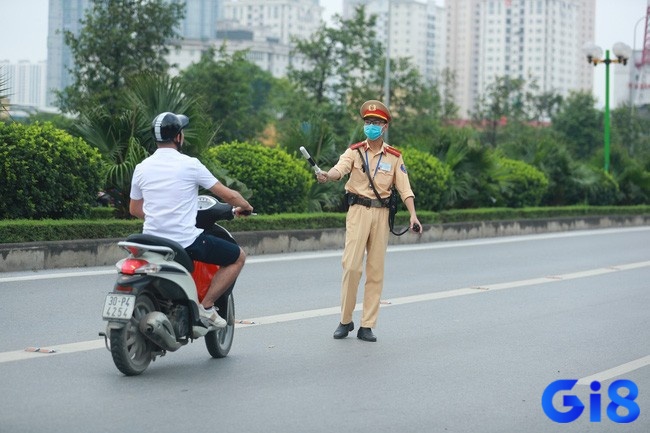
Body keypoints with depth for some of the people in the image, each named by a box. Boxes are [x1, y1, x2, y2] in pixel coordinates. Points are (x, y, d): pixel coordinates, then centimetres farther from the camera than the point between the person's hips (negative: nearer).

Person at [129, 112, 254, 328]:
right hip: (186, 241, -6)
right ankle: (206, 306, -1)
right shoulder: (189, 165, -8)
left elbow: (134, 209, 17)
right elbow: (228, 195, -3)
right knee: (238, 256, 9)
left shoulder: (142, 168, 5)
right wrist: (245, 206, 17)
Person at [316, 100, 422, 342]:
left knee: (376, 270, 3)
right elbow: (340, 168, -17)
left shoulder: (394, 157, 7)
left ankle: (367, 326, 8)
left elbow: (404, 188, 4)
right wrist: (327, 176, -40)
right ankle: (345, 321, 5)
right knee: (351, 266, -8)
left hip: (381, 213, 2)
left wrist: (413, 215, -9)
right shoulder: (355, 151, 2)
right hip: (358, 211, -2)